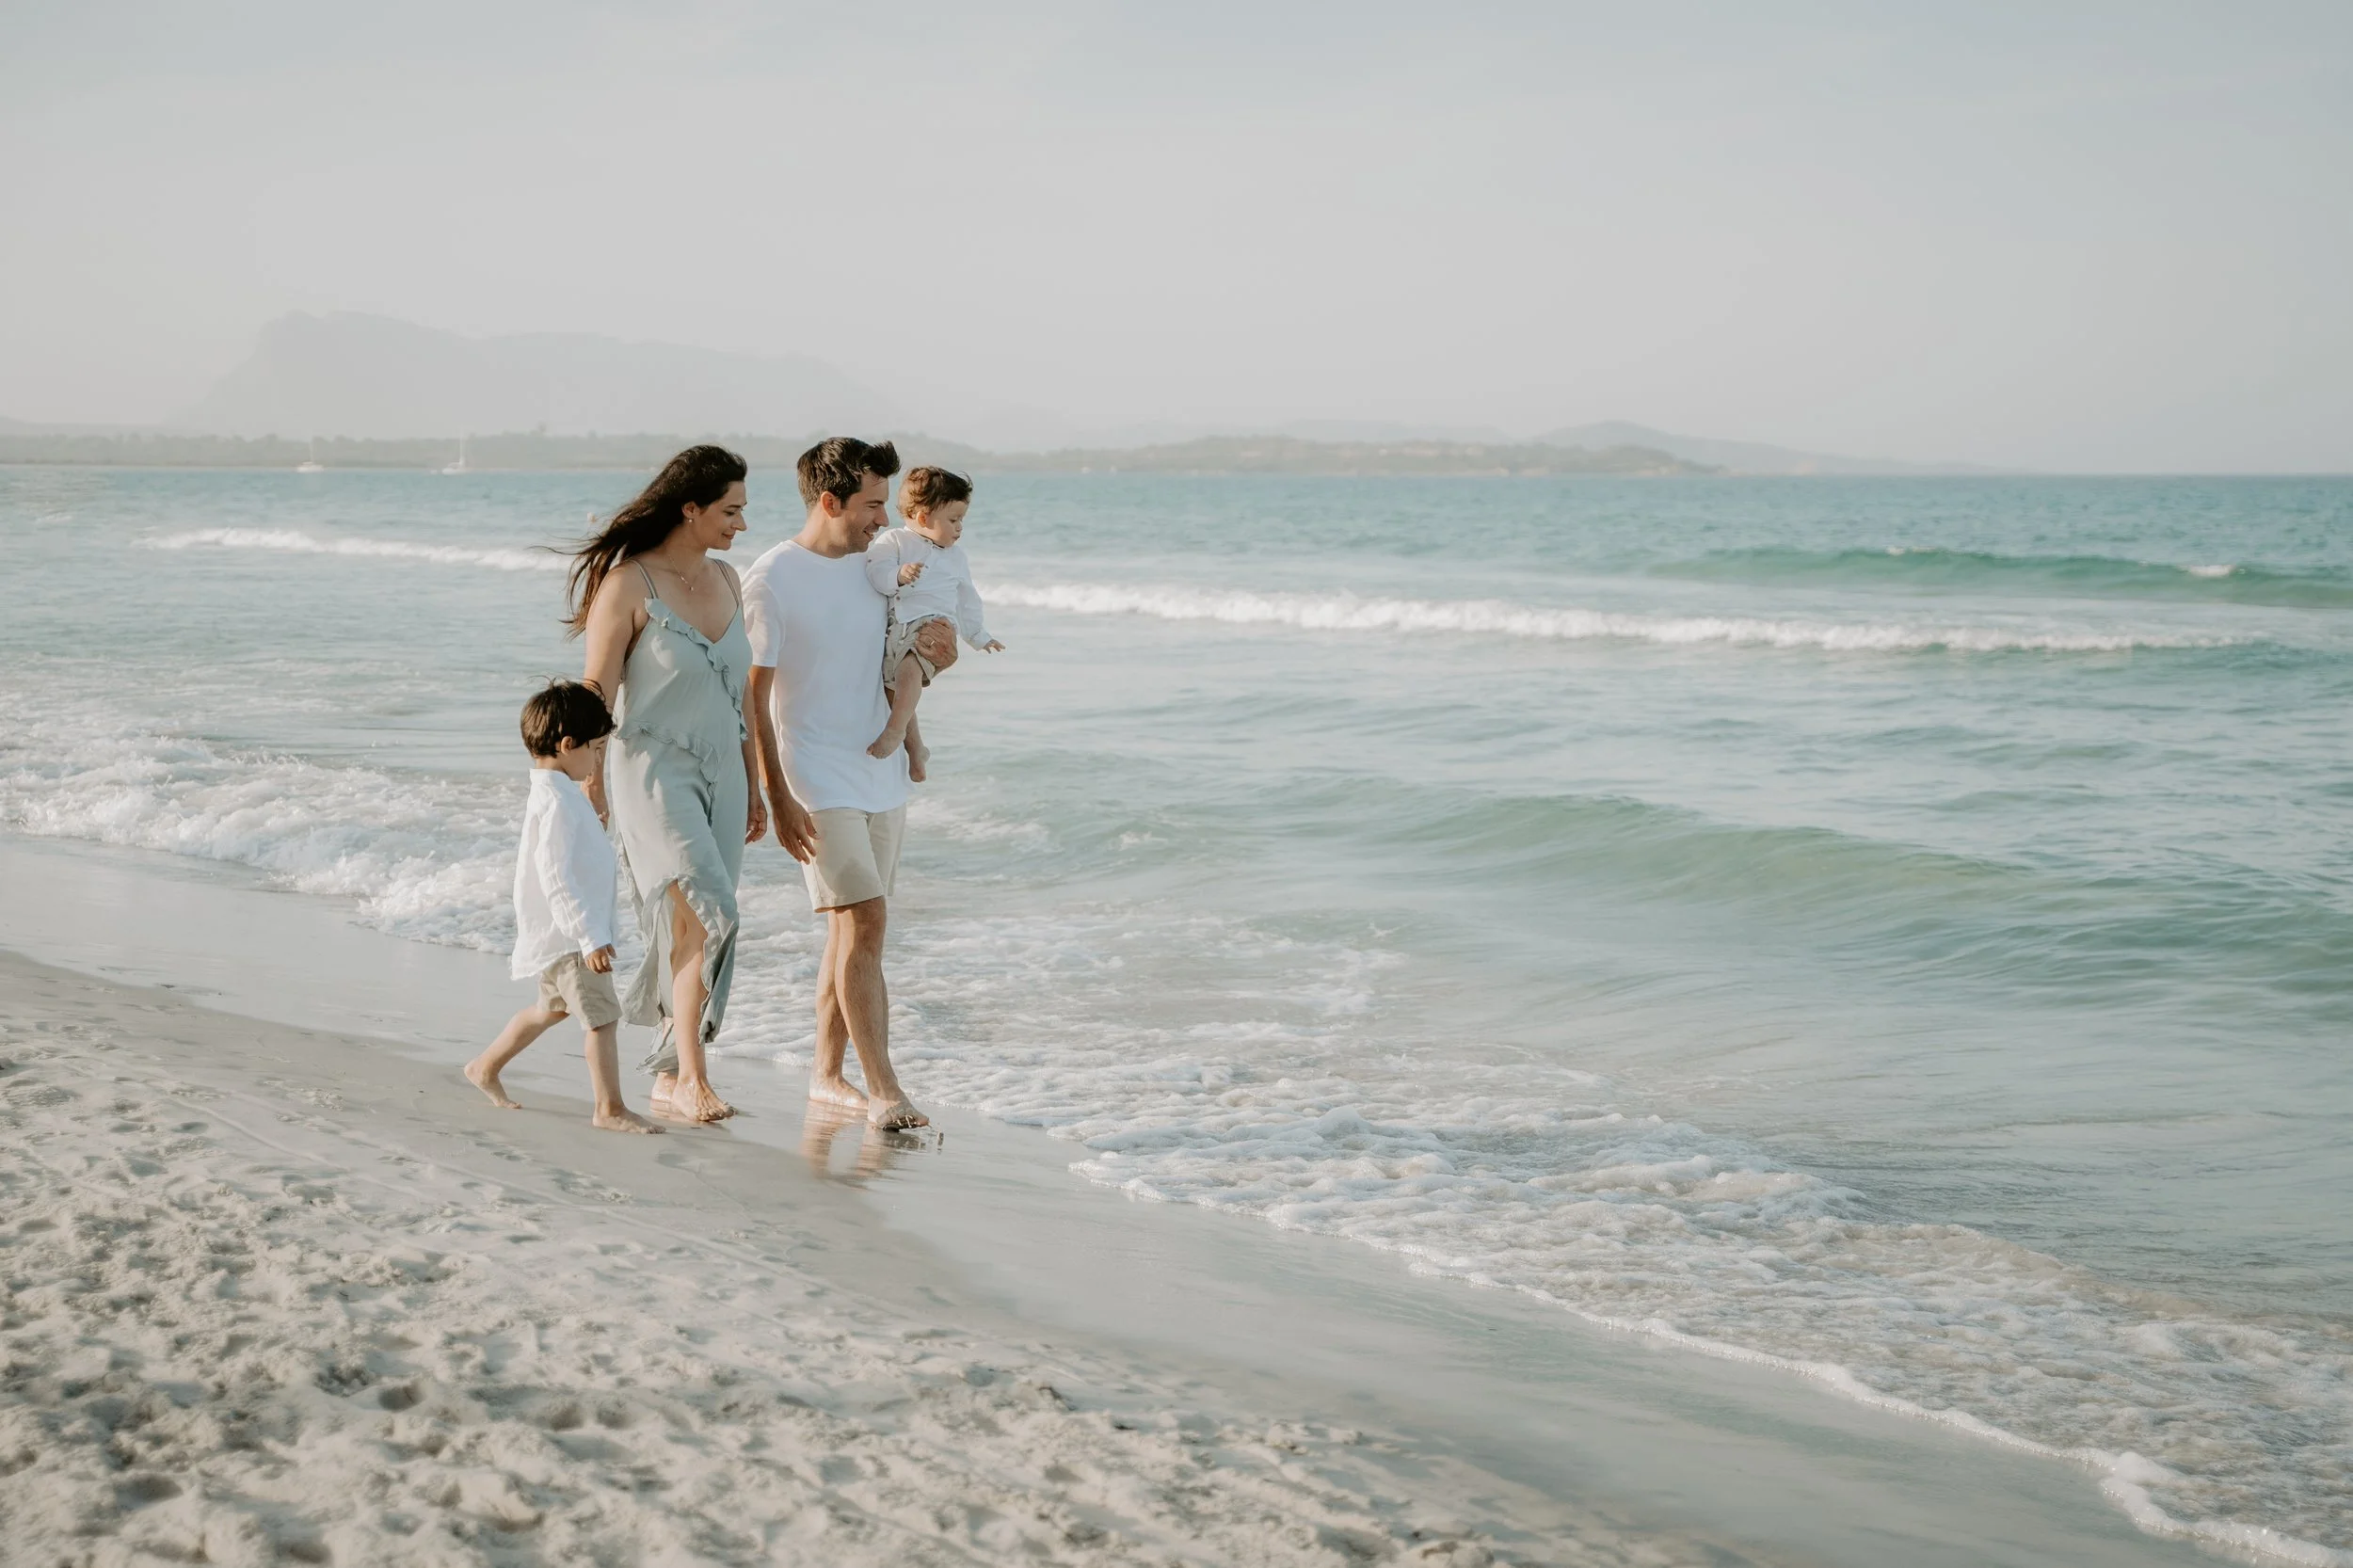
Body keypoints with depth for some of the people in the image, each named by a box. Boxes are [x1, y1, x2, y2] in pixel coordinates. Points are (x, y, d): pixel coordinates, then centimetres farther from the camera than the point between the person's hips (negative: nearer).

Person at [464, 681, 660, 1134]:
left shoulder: (557, 791, 12)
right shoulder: (557, 802, -21)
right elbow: (556, 879, -27)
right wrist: (590, 938, -29)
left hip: (559, 937, 11)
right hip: (567, 932, -11)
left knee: (552, 1007, 24)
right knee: (602, 1015, -10)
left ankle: (485, 1067, 37)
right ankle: (610, 1108, -7)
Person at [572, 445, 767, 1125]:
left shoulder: (725, 581, 10)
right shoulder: (627, 584, -11)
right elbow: (595, 694, -9)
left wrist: (754, 787, 17)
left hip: (720, 775, 7)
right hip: (654, 773, -7)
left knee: (694, 931, 7)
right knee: (704, 917, -19)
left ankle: (669, 1082, 16)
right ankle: (692, 1079, -14)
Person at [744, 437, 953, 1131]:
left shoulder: (872, 567, 9)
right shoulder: (771, 580, -11)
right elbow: (752, 697, -11)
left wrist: (935, 657, -3)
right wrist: (778, 800, -15)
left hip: (881, 775, 7)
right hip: (818, 781, -7)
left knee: (852, 928, 10)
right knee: (864, 920, -14)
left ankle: (827, 1073, 20)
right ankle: (883, 1090, -12)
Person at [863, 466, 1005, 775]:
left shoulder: (955, 556, 19)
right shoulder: (894, 541, 6)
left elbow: (966, 599, 30)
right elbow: (876, 570, -11)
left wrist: (979, 636, 36)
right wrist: (899, 576, -31)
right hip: (893, 629, 1)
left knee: (910, 667, -32)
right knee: (894, 690, 6)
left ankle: (895, 730, -30)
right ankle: (916, 748, 23)